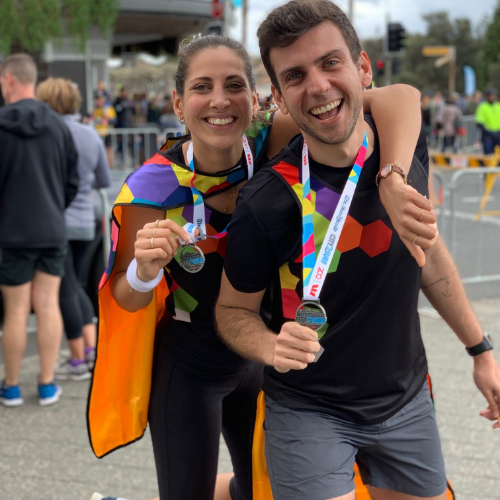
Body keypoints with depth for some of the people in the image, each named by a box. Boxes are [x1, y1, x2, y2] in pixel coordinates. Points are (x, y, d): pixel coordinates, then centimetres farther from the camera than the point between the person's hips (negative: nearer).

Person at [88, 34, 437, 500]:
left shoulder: (273, 146, -21)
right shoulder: (152, 189, -24)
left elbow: (400, 98, -31)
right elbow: (126, 301, -11)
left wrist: (392, 181, -49)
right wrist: (144, 271, -34)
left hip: (258, 357, 4)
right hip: (186, 369, -4)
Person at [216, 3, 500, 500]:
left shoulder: (406, 146, -8)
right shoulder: (267, 202, -23)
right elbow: (233, 309, -8)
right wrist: (273, 348, -29)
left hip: (406, 399, 5)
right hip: (309, 413, -5)